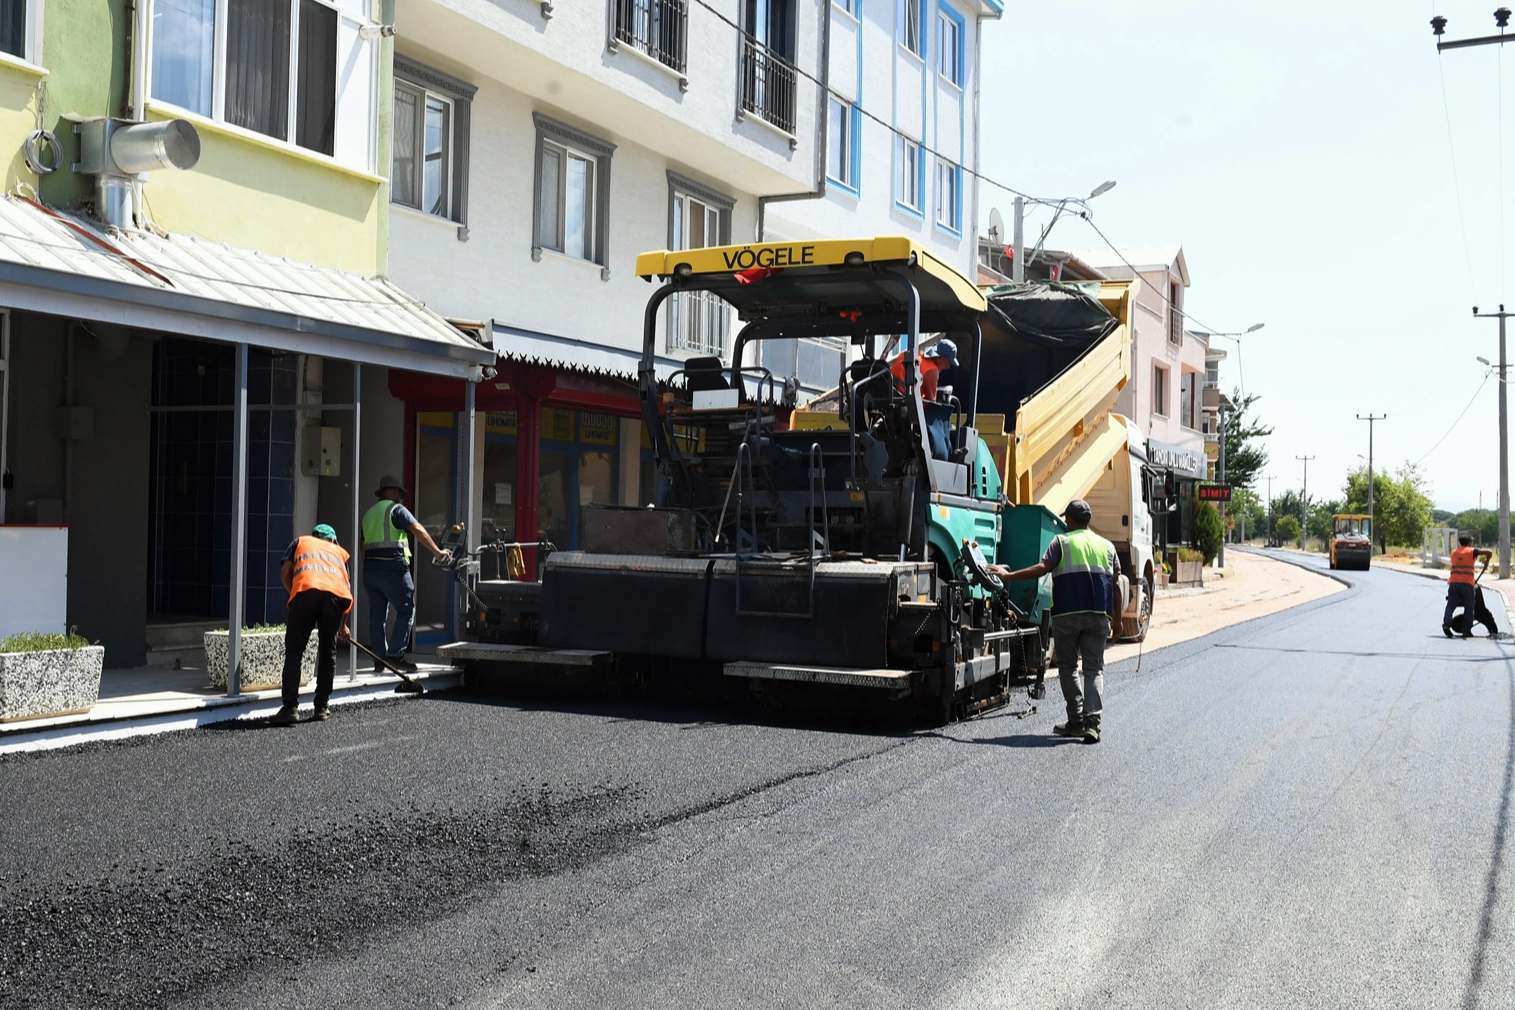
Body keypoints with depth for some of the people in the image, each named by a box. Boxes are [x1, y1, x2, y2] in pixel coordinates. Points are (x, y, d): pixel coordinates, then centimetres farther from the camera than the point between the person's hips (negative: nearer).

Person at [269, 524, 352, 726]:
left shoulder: (300, 542, 33)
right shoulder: (340, 551, 37)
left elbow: (285, 574, 17)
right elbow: (348, 588, 31)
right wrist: (342, 625, 41)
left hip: (305, 591, -2)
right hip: (336, 595, 2)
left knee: (294, 652, 2)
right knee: (327, 654, 14)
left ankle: (290, 708, -5)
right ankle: (322, 708, 17)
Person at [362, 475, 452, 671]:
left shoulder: (368, 513, 20)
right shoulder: (396, 509, -3)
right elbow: (418, 529, -15)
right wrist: (437, 552, -18)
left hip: (370, 568, 8)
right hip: (393, 568, -8)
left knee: (377, 614, 9)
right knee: (406, 610, -3)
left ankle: (380, 658, 9)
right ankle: (395, 654, -13)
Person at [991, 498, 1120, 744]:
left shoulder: (1062, 542, 2)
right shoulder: (1107, 546, 14)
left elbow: (1042, 568, -11)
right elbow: (1116, 583, 10)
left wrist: (1008, 575, -6)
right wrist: (1116, 618, 16)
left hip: (1067, 613, -3)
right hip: (1099, 615, 3)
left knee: (1068, 667, 10)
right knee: (1094, 669, 4)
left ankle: (1076, 721, 8)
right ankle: (1092, 722, -9)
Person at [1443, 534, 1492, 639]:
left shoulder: (1454, 552, 17)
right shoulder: (1471, 551, 5)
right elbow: (1489, 553, 0)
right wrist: (1486, 562, 18)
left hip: (1453, 582, 3)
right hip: (1467, 583, -3)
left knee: (1451, 605, 3)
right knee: (1469, 608, 5)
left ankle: (1446, 622, -19)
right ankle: (1467, 630, 3)